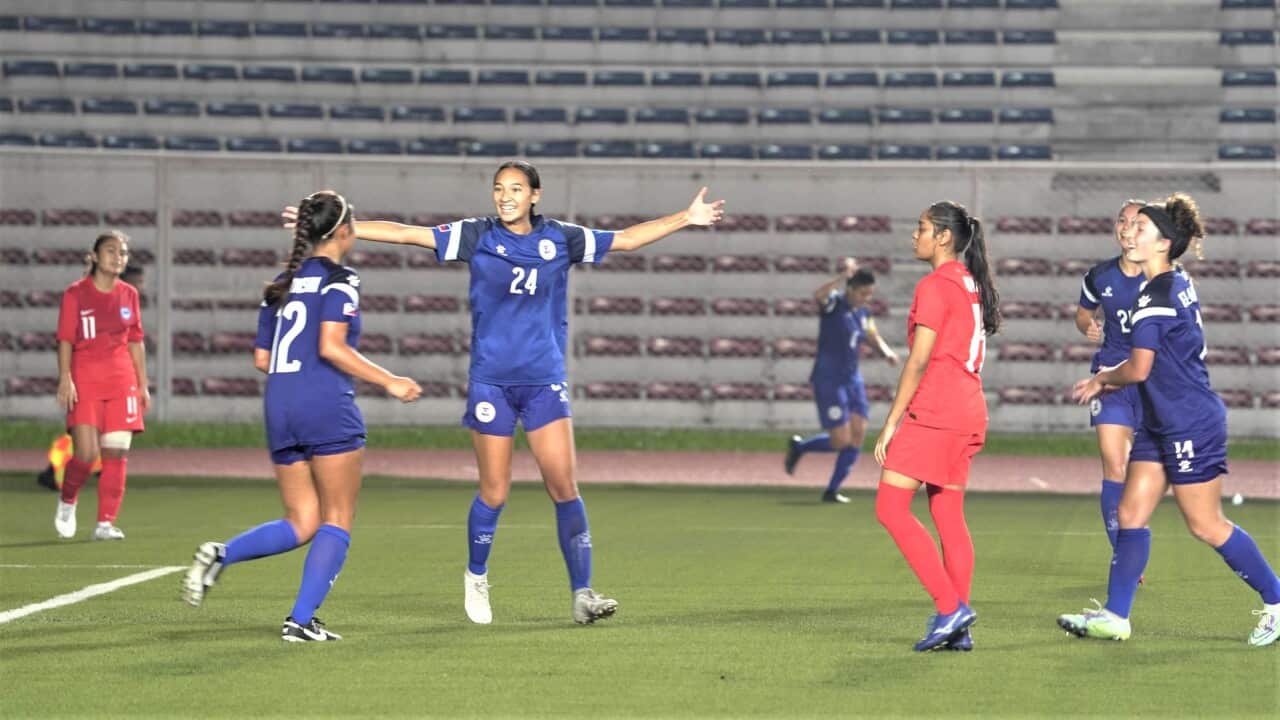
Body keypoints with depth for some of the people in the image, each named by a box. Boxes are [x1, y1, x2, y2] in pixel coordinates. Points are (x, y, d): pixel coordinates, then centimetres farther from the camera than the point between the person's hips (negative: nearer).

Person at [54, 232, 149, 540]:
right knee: (87, 453, -13)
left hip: (122, 382, 4)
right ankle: (67, 500, 17)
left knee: (117, 452, -3)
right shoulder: (76, 293, -1)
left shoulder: (129, 294, 10)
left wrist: (143, 385, 14)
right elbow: (65, 339, -3)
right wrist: (65, 379, -13)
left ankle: (106, 523, 4)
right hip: (85, 382, -4)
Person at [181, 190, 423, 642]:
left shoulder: (283, 284, 16)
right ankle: (301, 620, -5)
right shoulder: (338, 279, -5)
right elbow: (331, 347, -17)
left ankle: (221, 554, -10)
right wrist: (389, 382, -12)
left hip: (280, 409, 7)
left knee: (301, 524, 12)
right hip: (328, 409, -7)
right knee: (337, 521, 3)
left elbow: (262, 358, 15)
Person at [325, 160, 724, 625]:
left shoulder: (561, 238, 4)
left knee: (565, 487, -7)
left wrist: (687, 218, 11)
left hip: (544, 379, 1)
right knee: (494, 493, 2)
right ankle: (476, 577, 28)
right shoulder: (477, 236, -1)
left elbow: (626, 239, 14)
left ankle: (582, 595, -3)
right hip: (491, 381, -1)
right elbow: (405, 233, -3)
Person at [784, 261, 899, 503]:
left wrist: (887, 351, 5)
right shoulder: (834, 304, -13)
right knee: (842, 441, -9)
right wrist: (842, 277, -46)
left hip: (852, 379, 8)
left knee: (858, 436, 0)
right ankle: (799, 447, 19)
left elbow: (874, 337, 25)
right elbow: (818, 295, -37)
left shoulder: (863, 312, 9)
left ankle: (832, 491, 10)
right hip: (828, 381, -8)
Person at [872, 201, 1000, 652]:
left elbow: (919, 360, -15)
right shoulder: (972, 285, 16)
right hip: (968, 412, 9)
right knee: (949, 517, 9)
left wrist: (892, 421, -12)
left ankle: (950, 607, -13)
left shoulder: (935, 286, -11)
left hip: (932, 412, -9)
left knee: (891, 507, -7)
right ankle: (958, 629, 6)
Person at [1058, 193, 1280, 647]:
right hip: (1161, 424, 10)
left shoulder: (1156, 297, -20)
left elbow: (1138, 369, -21)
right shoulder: (1179, 284, 10)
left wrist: (1100, 379, -1)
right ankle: (1115, 616, 7)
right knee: (1131, 514, 6)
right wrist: (1111, 382, 15)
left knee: (1205, 525, -1)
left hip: (1191, 425, -10)